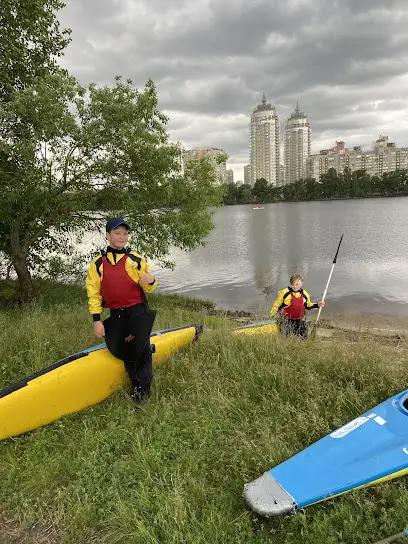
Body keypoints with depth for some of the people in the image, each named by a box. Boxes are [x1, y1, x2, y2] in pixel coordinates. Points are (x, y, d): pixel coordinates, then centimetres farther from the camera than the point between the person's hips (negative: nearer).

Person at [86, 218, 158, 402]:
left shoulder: (136, 259, -1)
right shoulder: (98, 263, 2)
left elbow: (148, 288, 4)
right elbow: (93, 293, 3)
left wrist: (151, 281, -21)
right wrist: (97, 320, -1)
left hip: (138, 312, -1)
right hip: (116, 316, 2)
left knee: (142, 350, -2)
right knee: (125, 352, 8)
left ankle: (144, 392, 10)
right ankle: (135, 387, 26)